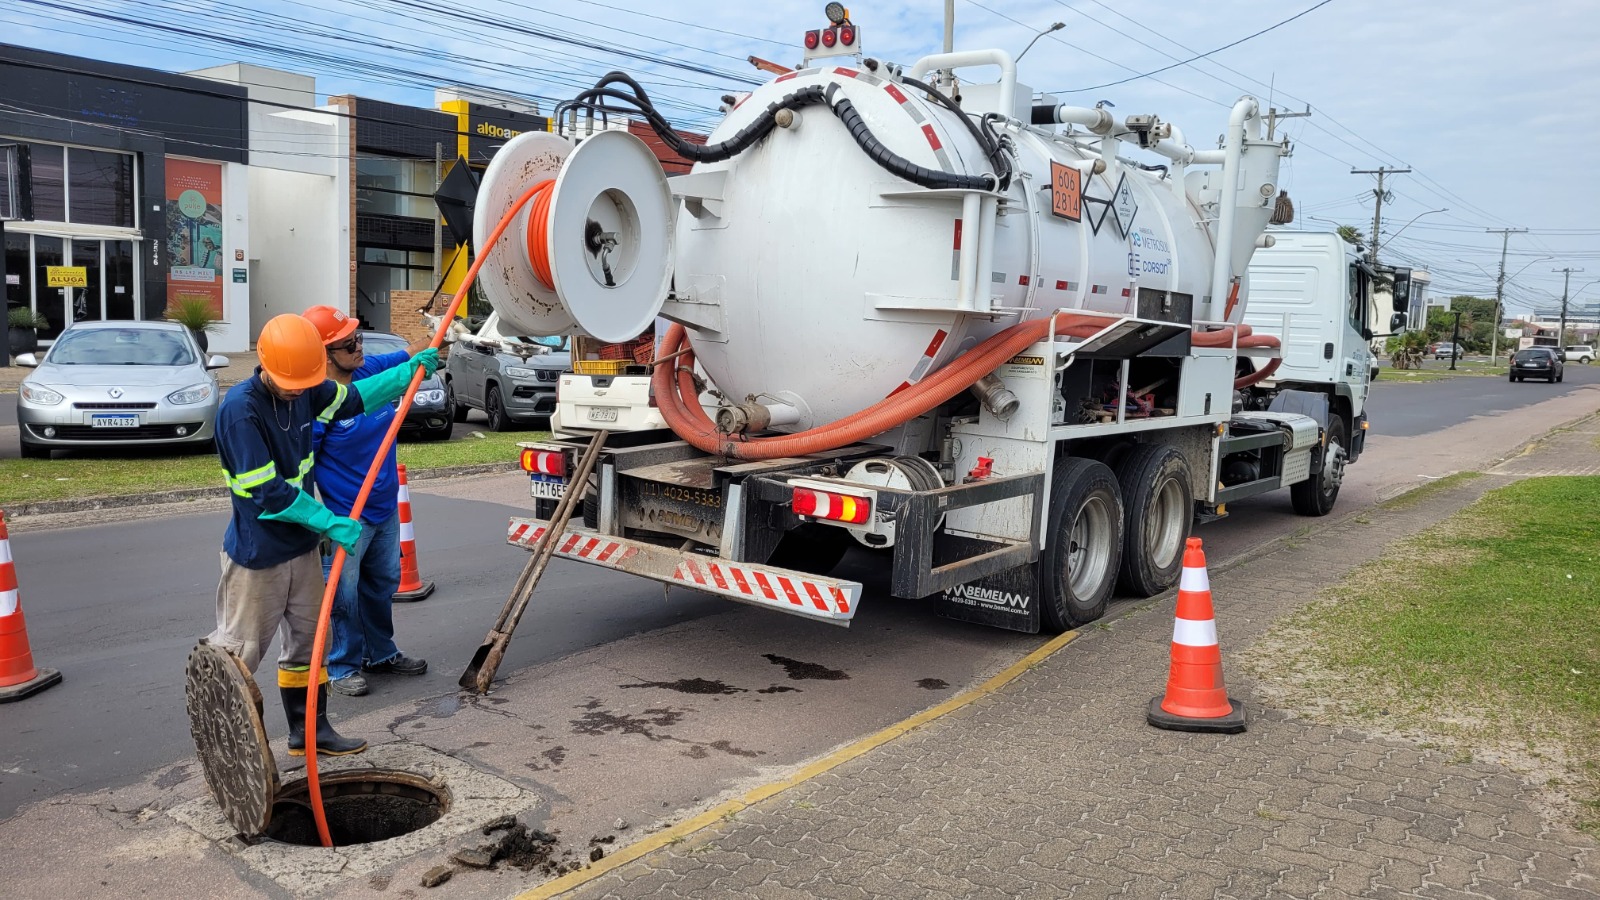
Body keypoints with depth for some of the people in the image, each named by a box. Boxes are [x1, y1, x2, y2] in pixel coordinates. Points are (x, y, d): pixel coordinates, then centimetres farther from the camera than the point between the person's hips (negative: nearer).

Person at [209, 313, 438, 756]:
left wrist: (410, 371, 14)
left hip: (302, 543, 8)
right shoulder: (240, 408, -24)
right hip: (256, 552, -7)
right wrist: (331, 524, -25)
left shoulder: (306, 391, -3)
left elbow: (352, 399, 18)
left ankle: (310, 730, 28)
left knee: (306, 640, 16)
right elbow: (269, 492, -25)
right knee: (238, 651, 2)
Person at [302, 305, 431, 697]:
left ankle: (381, 653, 39)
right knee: (343, 596, 6)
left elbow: (414, 353, 7)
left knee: (383, 586, 21)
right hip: (344, 519, -8)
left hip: (385, 510, 8)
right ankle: (343, 668, 24)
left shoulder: (372, 369, -4)